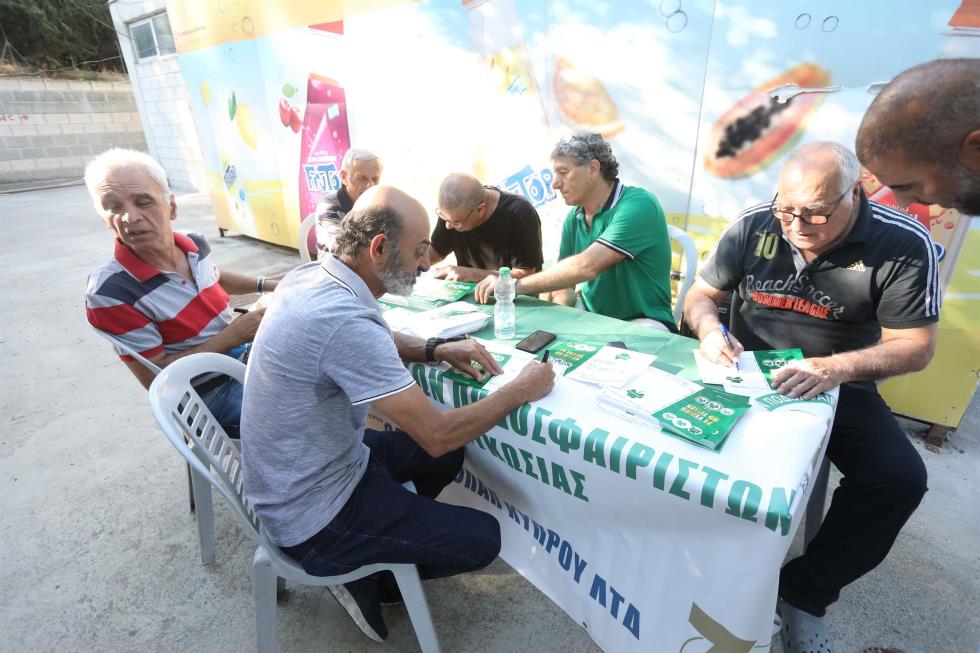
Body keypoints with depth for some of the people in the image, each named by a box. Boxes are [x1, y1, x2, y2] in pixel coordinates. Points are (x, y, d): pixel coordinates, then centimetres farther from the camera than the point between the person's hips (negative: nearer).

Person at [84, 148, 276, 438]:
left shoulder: (196, 244, -5)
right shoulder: (110, 292, -23)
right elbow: (156, 378, -19)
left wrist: (267, 284, 6)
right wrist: (234, 335, -24)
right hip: (210, 394, -7)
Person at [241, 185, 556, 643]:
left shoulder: (312, 275, -6)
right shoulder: (344, 320, -35)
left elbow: (375, 344, 14)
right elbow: (436, 434, -30)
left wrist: (436, 350, -3)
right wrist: (522, 389, -16)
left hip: (295, 476, 9)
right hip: (314, 519, -8)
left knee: (450, 453, 17)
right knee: (483, 537, -1)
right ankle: (371, 575, 15)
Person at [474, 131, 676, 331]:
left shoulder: (639, 205, -17)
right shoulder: (574, 218, 7)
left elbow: (587, 266, -28)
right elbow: (564, 279, 7)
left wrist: (517, 285, -22)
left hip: (642, 322, -5)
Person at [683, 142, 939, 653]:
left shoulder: (904, 244, -13)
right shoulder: (753, 226, -7)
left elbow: (916, 345, -12)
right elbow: (700, 295, 1)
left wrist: (835, 368, -32)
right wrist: (709, 329, -23)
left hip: (839, 388, 0)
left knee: (900, 479, -22)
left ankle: (805, 593, 2)